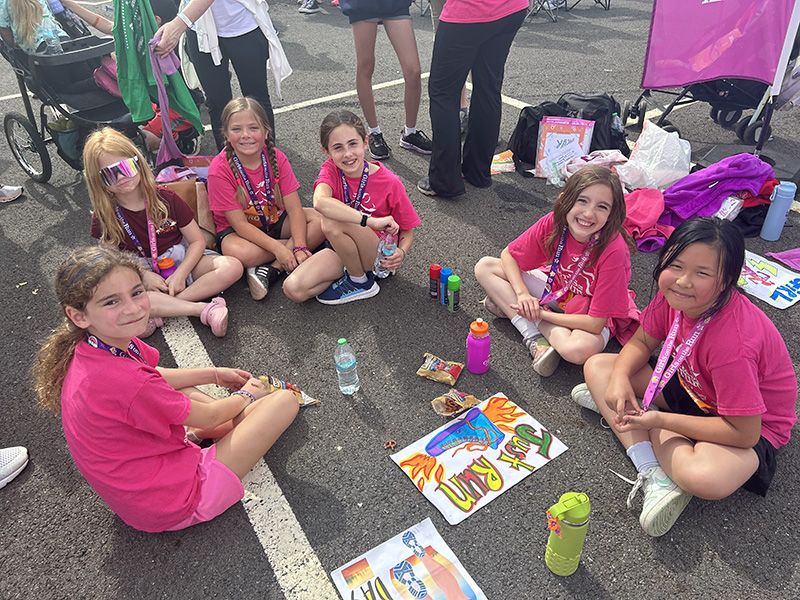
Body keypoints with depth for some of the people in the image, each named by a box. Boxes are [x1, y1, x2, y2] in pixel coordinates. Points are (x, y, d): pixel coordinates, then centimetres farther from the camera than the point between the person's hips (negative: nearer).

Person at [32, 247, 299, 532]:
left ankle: (244, 419, 32)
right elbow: (208, 417, -17)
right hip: (173, 508, -9)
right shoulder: (122, 380, -34)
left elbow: (155, 378, 15)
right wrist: (246, 396, 3)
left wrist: (215, 374, 19)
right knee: (285, 400, -12)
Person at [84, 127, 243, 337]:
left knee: (232, 267, -25)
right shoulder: (103, 217, -4)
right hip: (142, 274, -1)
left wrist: (180, 275, -18)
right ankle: (204, 309, -35)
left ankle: (162, 308, -28)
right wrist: (144, 276, -19)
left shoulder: (165, 198, -6)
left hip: (182, 262, 1)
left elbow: (197, 241, -5)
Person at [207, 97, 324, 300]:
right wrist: (278, 248, -31)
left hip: (276, 221, 3)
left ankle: (271, 268, -21)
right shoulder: (219, 169, -21)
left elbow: (294, 207, -15)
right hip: (238, 230, -3)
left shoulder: (276, 158, -11)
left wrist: (300, 247, -30)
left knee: (321, 220, -20)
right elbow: (239, 223, -21)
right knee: (239, 252, -38)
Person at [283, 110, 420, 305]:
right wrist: (370, 220, -41)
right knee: (293, 290, -18)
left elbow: (407, 230, -4)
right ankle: (354, 268, 2)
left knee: (332, 221, -32)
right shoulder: (331, 170, -10)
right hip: (343, 249, 3)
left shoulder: (390, 183, -16)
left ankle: (361, 281, -9)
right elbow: (320, 202, -35)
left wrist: (401, 252, -27)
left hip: (378, 253, -3)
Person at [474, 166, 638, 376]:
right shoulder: (553, 223, -21)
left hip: (592, 316, -5)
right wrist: (522, 294, -21)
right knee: (485, 266, -9)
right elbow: (509, 255, -6)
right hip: (556, 288, 5)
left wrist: (540, 313, -25)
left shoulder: (613, 250, -32)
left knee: (579, 348, -40)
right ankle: (534, 336, -19)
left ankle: (509, 307, -19)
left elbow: (595, 323, -28)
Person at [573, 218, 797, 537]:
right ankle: (653, 475, -15)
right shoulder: (674, 294, -16)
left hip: (751, 425, -8)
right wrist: (620, 377, -20)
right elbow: (641, 342, 0)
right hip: (688, 386, 8)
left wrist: (660, 420, -27)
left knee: (705, 477, -40)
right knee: (596, 365, -6)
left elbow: (744, 432, -30)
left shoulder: (732, 342, -37)